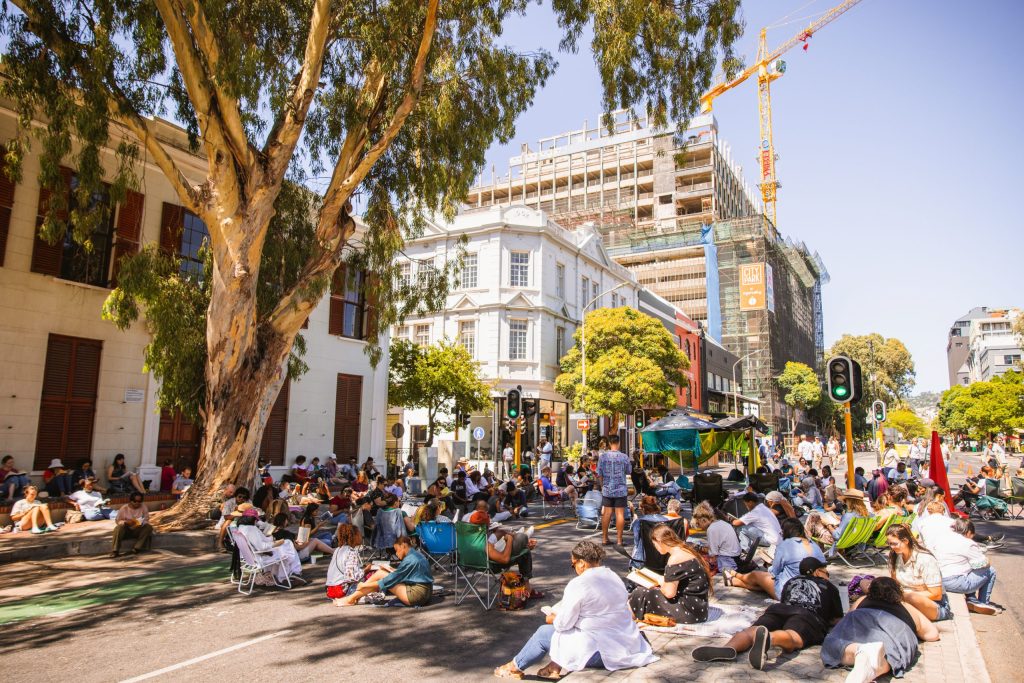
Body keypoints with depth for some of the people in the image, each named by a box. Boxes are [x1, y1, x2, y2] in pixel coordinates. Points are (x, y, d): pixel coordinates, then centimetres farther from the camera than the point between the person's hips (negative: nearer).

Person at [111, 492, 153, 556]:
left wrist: (141, 523, -26)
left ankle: (137, 548, -30)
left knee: (148, 527, -27)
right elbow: (117, 521, -4)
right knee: (119, 528, -31)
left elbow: (146, 520, -3)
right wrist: (126, 522, -24)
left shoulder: (143, 507, -4)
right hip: (126, 531, -1)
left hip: (138, 530, 1)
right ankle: (115, 550, -29)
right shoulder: (124, 508, -7)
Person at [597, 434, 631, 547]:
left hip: (607, 490, 2)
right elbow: (629, 471, 6)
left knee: (606, 513, 8)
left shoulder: (602, 456, -5)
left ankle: (604, 538, 16)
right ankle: (619, 539, 5)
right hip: (621, 490, -2)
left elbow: (599, 474, -1)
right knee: (620, 514, 3)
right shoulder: (624, 457, -8)